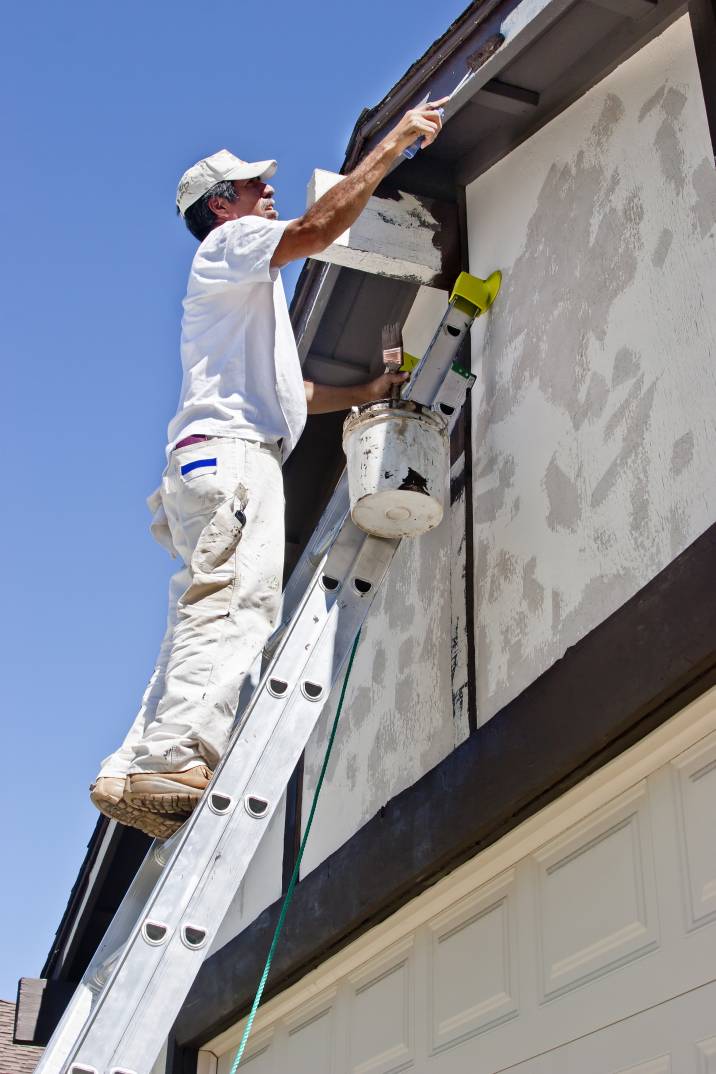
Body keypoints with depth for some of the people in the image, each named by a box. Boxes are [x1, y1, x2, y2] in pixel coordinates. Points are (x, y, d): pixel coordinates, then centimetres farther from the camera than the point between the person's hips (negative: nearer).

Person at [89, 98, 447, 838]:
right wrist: (394, 142, -2)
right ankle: (175, 760, -38)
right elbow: (318, 228, -8)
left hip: (221, 460, 10)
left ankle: (134, 773, -8)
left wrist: (363, 394, 32)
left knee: (206, 621, 0)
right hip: (228, 451, -10)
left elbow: (286, 391, 37)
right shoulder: (229, 244, 10)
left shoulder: (243, 291, 38)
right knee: (234, 603, -25)